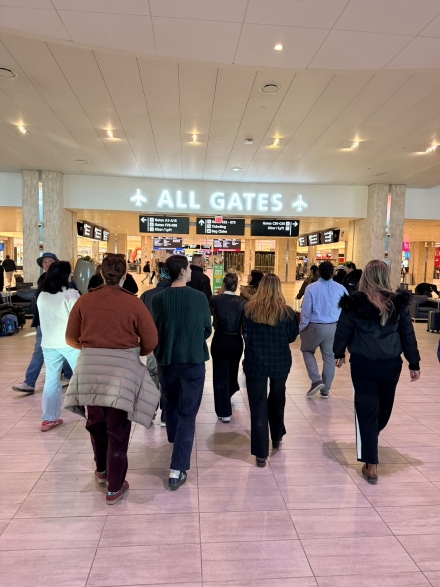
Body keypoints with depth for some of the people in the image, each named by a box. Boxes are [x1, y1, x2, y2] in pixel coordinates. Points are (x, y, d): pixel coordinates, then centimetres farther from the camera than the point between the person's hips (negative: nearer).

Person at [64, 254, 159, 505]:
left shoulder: (84, 301, -1)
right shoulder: (133, 303, -9)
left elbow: (71, 338, 6)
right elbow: (151, 342, -6)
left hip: (90, 369, 4)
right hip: (122, 371, -3)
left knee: (96, 422, 25)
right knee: (118, 429, 11)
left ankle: (102, 470, 46)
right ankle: (115, 488, 22)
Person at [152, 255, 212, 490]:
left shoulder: (158, 298, -9)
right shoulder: (199, 297, -11)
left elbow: (154, 330, 3)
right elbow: (207, 330, 1)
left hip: (166, 359, 2)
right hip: (193, 360, -2)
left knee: (171, 404, 25)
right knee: (187, 413, 3)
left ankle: (175, 440, 48)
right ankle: (177, 469, 1)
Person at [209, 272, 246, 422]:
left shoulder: (215, 299, -11)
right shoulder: (242, 302, -8)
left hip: (219, 341, -2)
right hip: (236, 342, 2)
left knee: (220, 375, 6)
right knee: (232, 371, 26)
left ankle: (224, 412, 10)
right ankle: (230, 392, 53)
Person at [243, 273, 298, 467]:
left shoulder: (249, 309, -8)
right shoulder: (286, 311, -9)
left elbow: (244, 333, 5)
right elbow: (292, 337, 1)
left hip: (255, 362, -1)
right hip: (280, 362, 2)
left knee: (258, 406, 5)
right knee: (277, 399, 24)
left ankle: (261, 453, 9)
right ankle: (277, 437, 43)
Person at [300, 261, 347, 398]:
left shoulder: (312, 288, -12)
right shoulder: (341, 288, -3)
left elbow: (306, 309, -9)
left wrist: (302, 326, 4)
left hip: (315, 326, -3)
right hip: (334, 327, 3)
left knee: (307, 351, 19)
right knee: (329, 358, 12)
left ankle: (316, 380, 3)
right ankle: (325, 390, 21)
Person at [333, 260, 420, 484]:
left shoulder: (354, 302, -8)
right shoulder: (398, 302, -2)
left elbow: (343, 330, 0)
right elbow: (408, 335, 3)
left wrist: (339, 353, 16)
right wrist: (414, 363, 11)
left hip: (363, 363, -3)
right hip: (391, 363, 3)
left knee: (367, 410, 5)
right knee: (384, 407, 23)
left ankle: (371, 465, 8)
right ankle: (370, 440, 48)